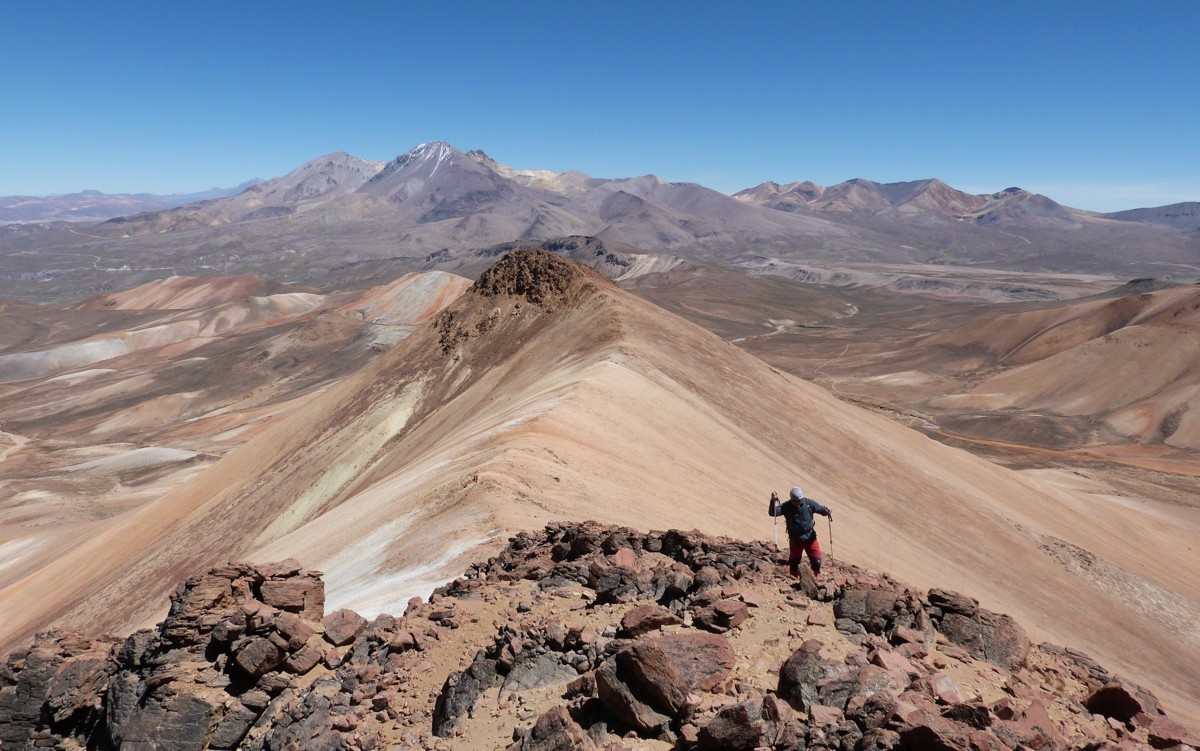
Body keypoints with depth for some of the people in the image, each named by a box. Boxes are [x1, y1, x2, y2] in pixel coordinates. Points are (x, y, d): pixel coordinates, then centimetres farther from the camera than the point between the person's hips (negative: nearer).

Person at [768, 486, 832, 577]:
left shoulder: (809, 503, -9)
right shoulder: (786, 507, -14)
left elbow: (821, 509, -1)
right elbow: (772, 513, -24)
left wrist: (827, 512, -24)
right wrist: (774, 501, -40)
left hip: (810, 537, 1)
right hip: (795, 539, -1)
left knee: (817, 561, 1)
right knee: (794, 563, 9)